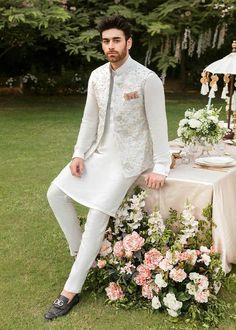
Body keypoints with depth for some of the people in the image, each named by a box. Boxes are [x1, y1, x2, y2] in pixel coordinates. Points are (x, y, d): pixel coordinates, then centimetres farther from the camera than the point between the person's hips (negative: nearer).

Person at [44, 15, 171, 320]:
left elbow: (158, 124, -13)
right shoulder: (97, 76, 2)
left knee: (97, 215, -16)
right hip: (100, 152, 7)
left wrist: (160, 167, -14)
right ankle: (79, 250, 15)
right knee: (56, 192, -1)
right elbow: (89, 118, 8)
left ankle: (70, 291, -7)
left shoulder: (147, 79, -16)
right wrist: (79, 154, -1)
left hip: (129, 157, -7)